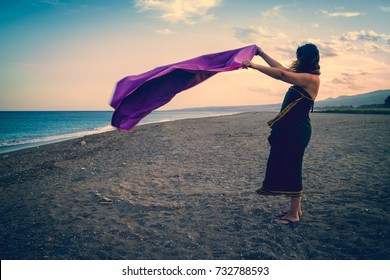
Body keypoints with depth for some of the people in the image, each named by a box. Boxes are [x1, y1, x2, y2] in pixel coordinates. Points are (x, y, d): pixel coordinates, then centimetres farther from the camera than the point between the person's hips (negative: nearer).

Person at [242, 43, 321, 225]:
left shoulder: (311, 79, -13)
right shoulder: (303, 77, 15)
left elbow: (282, 74, -23)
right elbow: (282, 69, 24)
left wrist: (254, 66, -19)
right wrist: (262, 54, 28)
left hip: (297, 129, -10)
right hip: (289, 128, 10)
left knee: (292, 169, -4)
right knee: (285, 167, 14)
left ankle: (294, 214, 6)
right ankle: (295, 208, 25)